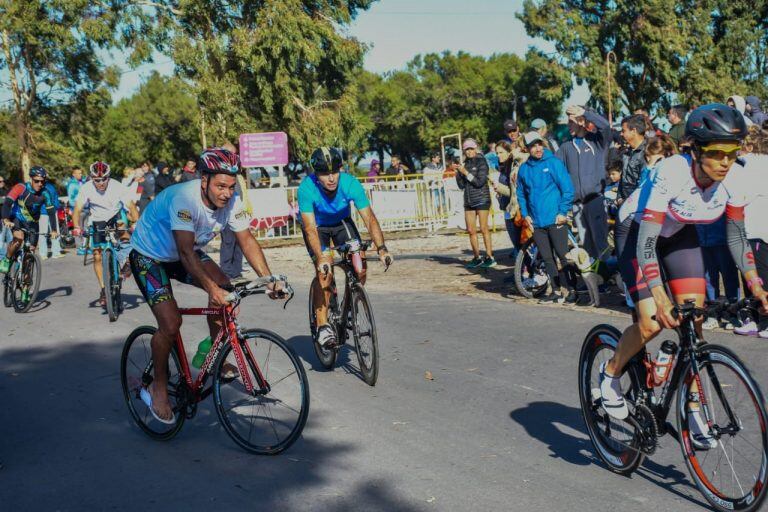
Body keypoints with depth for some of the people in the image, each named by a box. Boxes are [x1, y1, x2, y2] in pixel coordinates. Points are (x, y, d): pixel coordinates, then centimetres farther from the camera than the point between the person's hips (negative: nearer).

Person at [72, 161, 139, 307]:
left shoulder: (118, 187, -25)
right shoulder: (86, 188, -22)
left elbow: (131, 206, -30)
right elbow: (77, 209, -27)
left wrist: (137, 223, -47)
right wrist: (76, 227, -44)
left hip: (115, 215, -1)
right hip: (98, 221, 1)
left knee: (121, 225, -36)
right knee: (97, 257, -5)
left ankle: (124, 262, -14)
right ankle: (103, 290, 8)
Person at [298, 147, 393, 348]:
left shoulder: (350, 183, -29)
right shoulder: (307, 188, -33)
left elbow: (369, 218, -30)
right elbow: (310, 228, -36)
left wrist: (381, 248, -44)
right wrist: (320, 258, -49)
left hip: (342, 222, 2)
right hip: (316, 226, -2)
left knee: (360, 267, -16)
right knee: (325, 271, -21)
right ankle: (322, 325, -11)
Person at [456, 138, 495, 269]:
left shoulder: (481, 162, -4)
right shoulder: (465, 164, 12)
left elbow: (480, 182, -14)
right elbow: (461, 185, 10)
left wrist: (466, 173, -14)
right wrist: (459, 173, -4)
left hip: (481, 199, -6)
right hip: (468, 201, 6)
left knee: (484, 228, -7)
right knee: (471, 230, 4)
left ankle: (490, 257, -3)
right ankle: (477, 258, 12)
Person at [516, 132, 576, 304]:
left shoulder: (553, 163, -5)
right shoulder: (524, 169, 9)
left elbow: (567, 188, -7)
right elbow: (521, 194, 18)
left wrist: (563, 212, -11)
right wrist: (525, 214, 8)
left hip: (555, 220, -5)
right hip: (536, 222, 5)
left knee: (562, 256, -3)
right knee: (547, 258, 9)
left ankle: (572, 290, 5)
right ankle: (556, 291, 18)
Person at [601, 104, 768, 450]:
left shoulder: (734, 176, -20)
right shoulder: (672, 173, -36)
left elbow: (736, 236, -7)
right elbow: (646, 242, -37)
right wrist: (658, 295, -47)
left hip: (680, 234, 5)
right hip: (637, 230, -5)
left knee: (693, 320, -5)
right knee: (653, 322, -18)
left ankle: (692, 410, 8)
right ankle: (611, 372, 11)